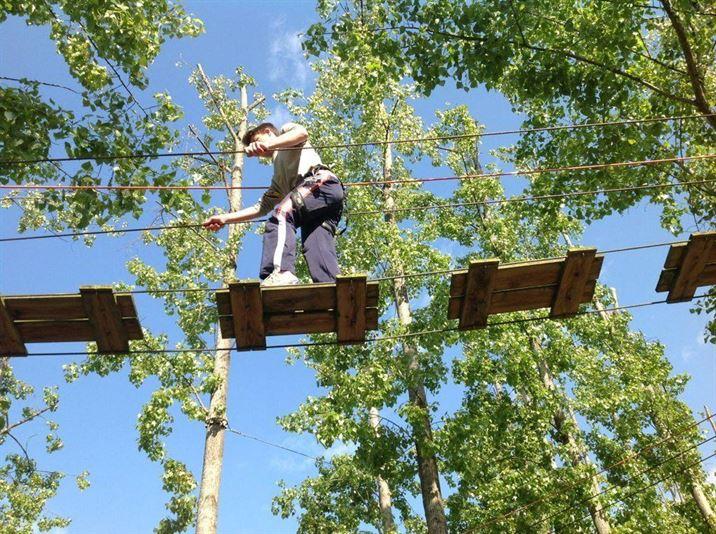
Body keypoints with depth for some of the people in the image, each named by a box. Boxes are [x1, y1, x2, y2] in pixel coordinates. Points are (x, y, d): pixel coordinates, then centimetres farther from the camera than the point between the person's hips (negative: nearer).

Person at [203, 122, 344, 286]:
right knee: (318, 252, -12)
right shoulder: (278, 177, 40)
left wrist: (269, 144, -15)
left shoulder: (285, 130, 23)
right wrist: (225, 218, 31)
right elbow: (262, 207, 35)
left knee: (281, 214, -25)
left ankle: (281, 272, -42)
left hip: (322, 180, -7)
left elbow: (302, 132, -2)